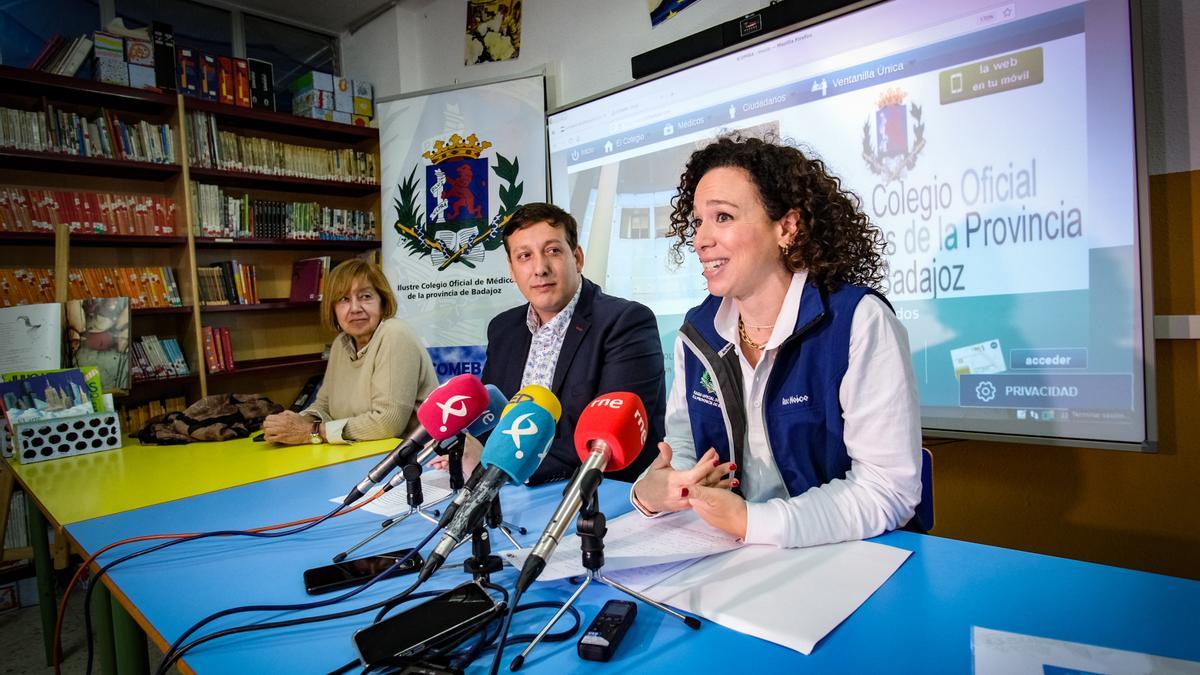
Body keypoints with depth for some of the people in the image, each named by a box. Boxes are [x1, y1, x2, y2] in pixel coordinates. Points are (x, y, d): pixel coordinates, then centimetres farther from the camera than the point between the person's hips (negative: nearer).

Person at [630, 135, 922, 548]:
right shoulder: (697, 331, 3)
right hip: (729, 561, 4)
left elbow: (888, 490, -16)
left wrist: (750, 522, -25)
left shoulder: (860, 321, -14)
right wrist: (651, 492, -13)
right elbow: (683, 442, 9)